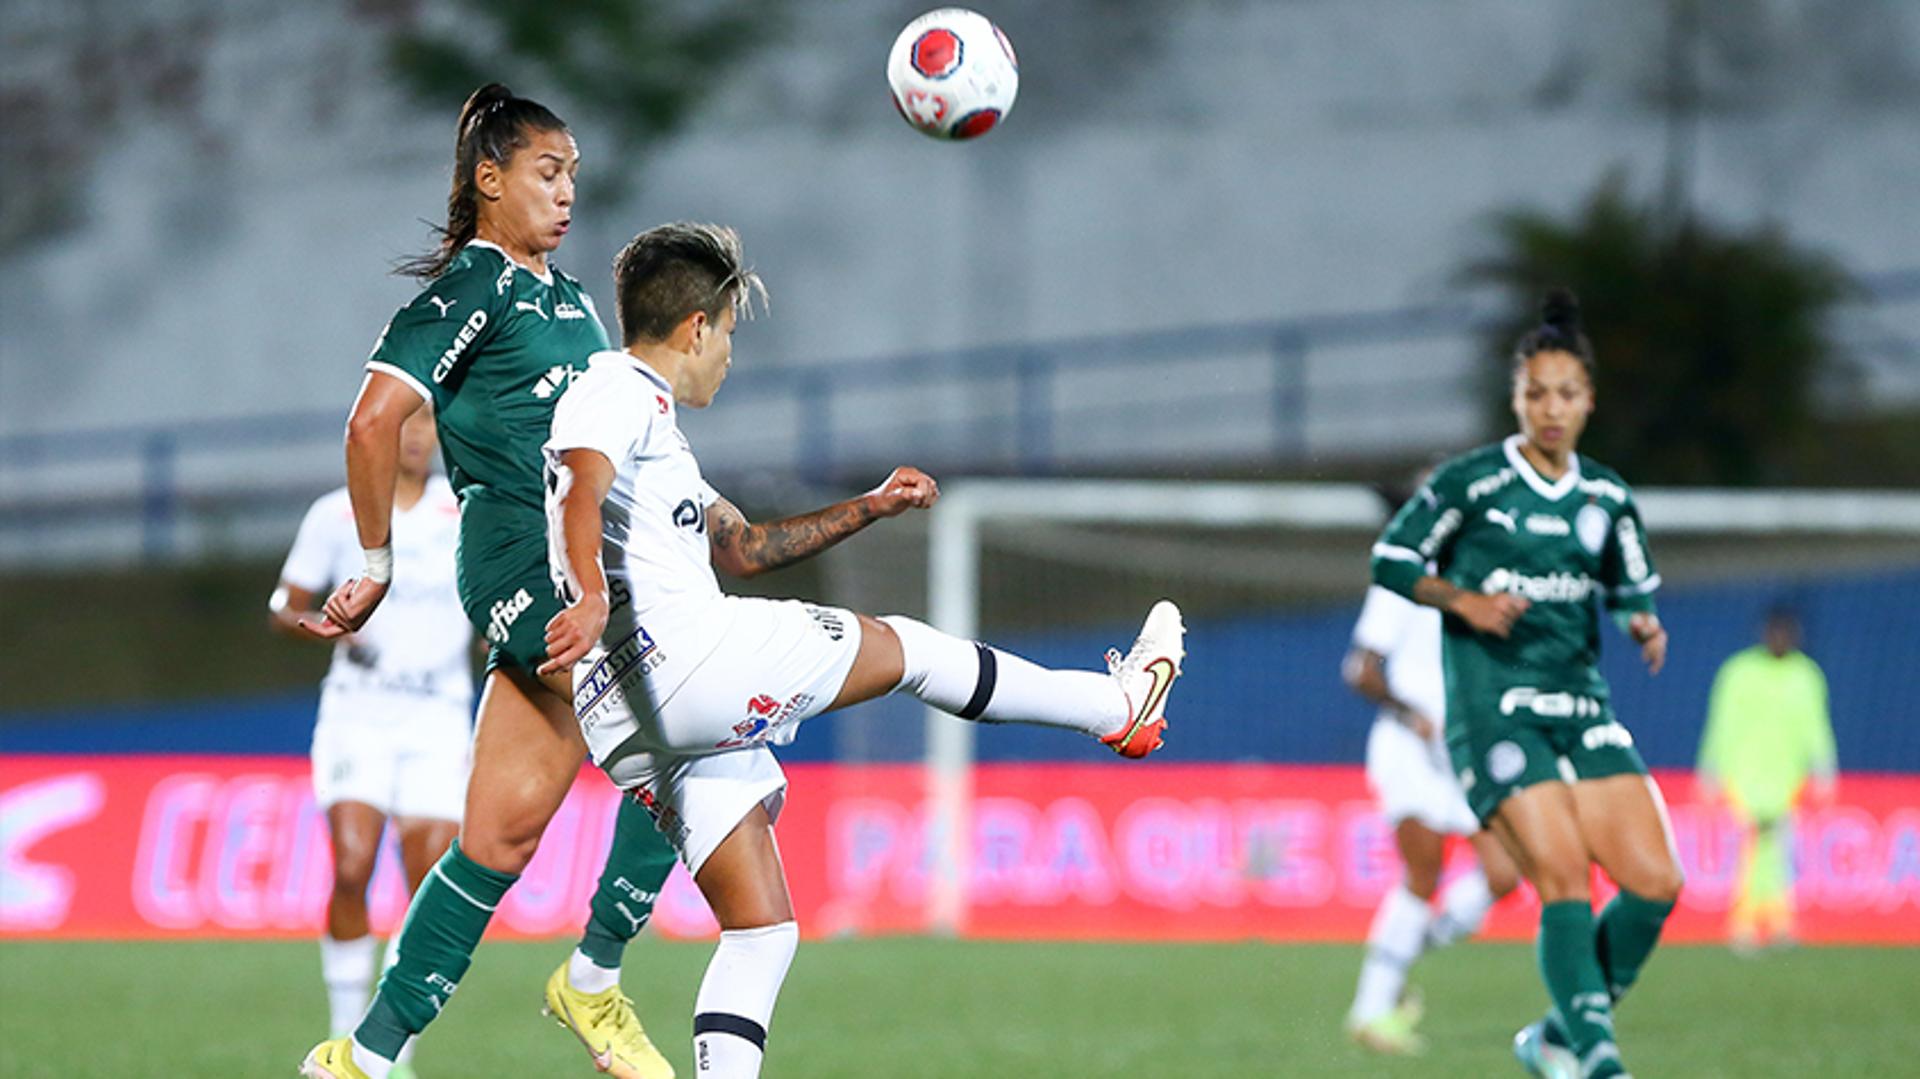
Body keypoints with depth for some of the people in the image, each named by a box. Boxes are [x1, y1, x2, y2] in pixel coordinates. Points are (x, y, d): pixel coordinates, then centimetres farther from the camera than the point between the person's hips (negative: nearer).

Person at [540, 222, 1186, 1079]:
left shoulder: (640, 410, 29)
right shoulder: (618, 390, -3)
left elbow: (741, 546, 37)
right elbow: (582, 496, -24)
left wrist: (870, 508, 38)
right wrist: (592, 597, -41)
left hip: (641, 731, 10)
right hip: (680, 653, -10)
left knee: (761, 930, 8)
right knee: (893, 646, 10)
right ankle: (1118, 703, 26)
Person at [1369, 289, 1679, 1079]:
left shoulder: (1607, 497, 10)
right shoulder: (1472, 481, -4)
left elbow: (1634, 590, 22)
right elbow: (1391, 560, 2)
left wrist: (1644, 626, -1)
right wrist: (1466, 600, -14)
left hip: (1580, 708, 5)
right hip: (1492, 710, -5)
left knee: (1655, 881, -6)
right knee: (1564, 882, -18)